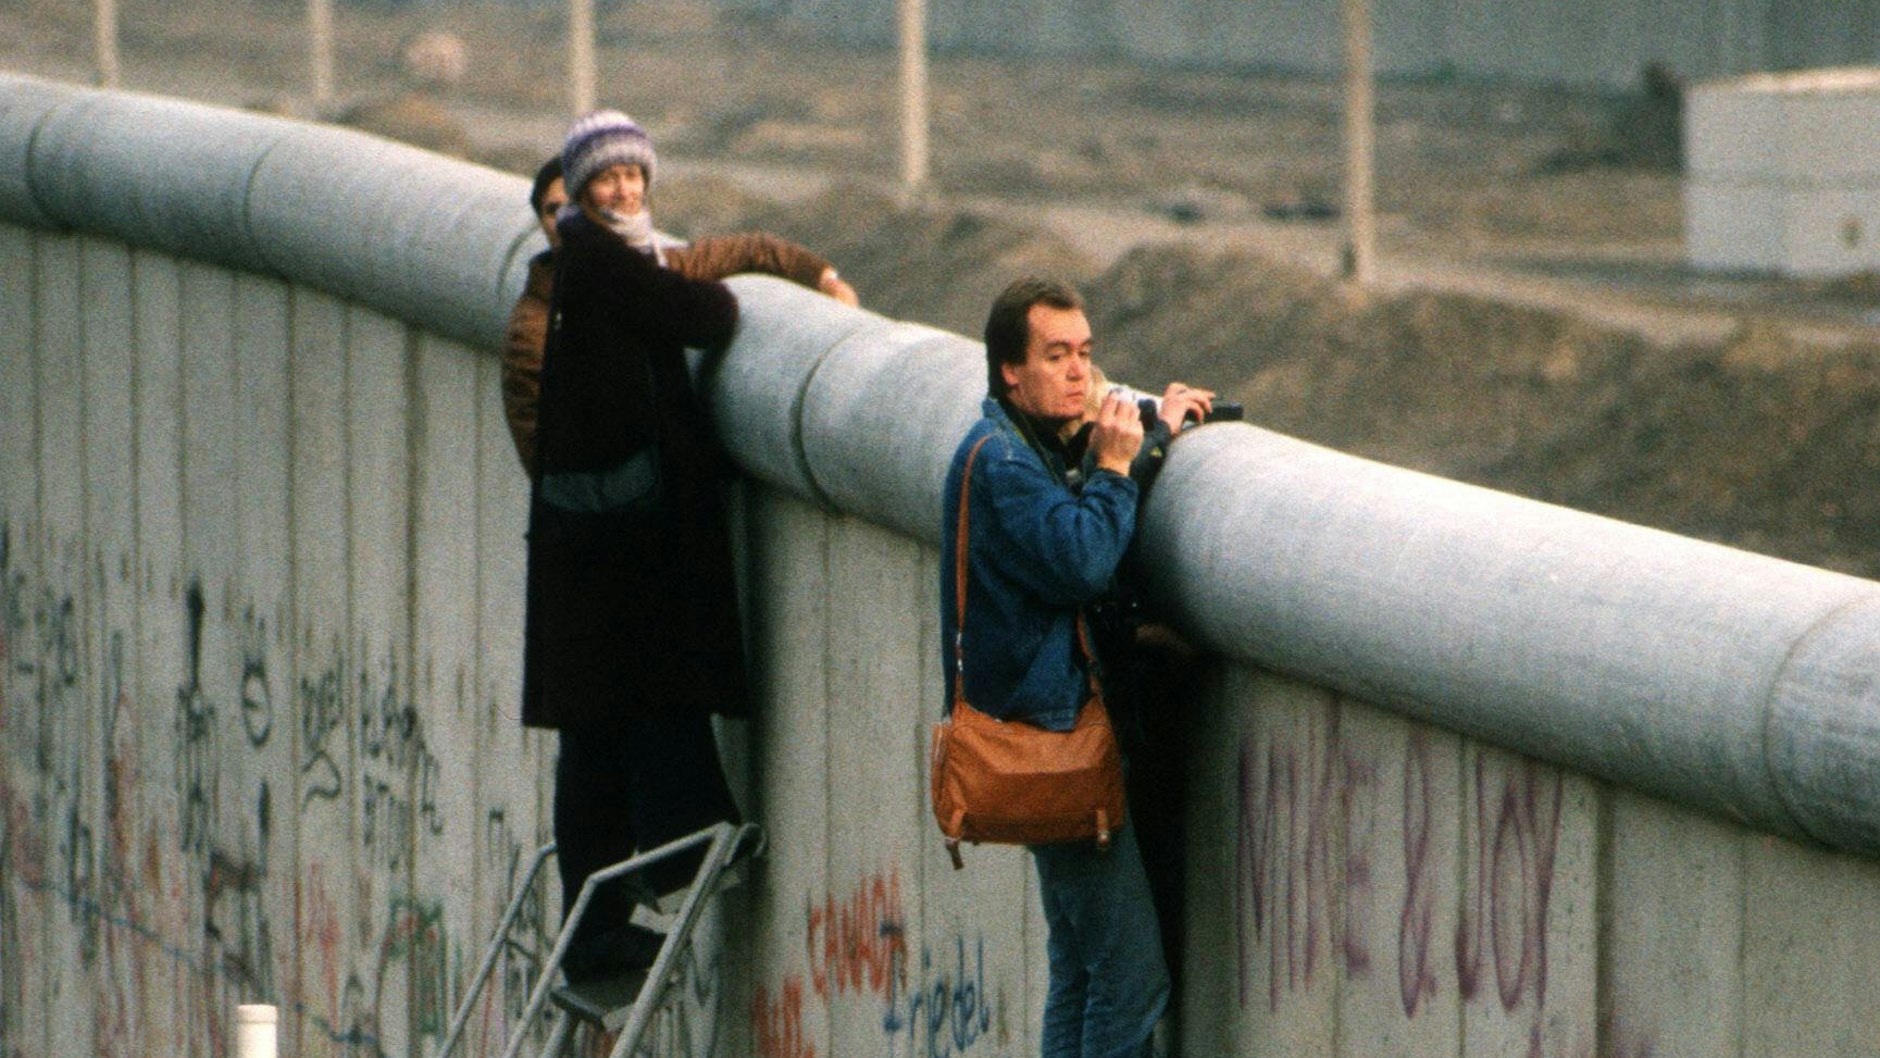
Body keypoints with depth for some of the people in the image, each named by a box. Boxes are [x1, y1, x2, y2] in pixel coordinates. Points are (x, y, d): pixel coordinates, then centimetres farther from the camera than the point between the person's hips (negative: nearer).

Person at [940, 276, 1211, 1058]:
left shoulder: (1042, 445, 16)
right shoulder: (997, 459, -15)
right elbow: (1081, 563, -26)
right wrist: (1114, 468, -14)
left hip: (1059, 723, 11)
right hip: (1054, 733, -11)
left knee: (1079, 968, 16)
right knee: (1131, 972, -12)